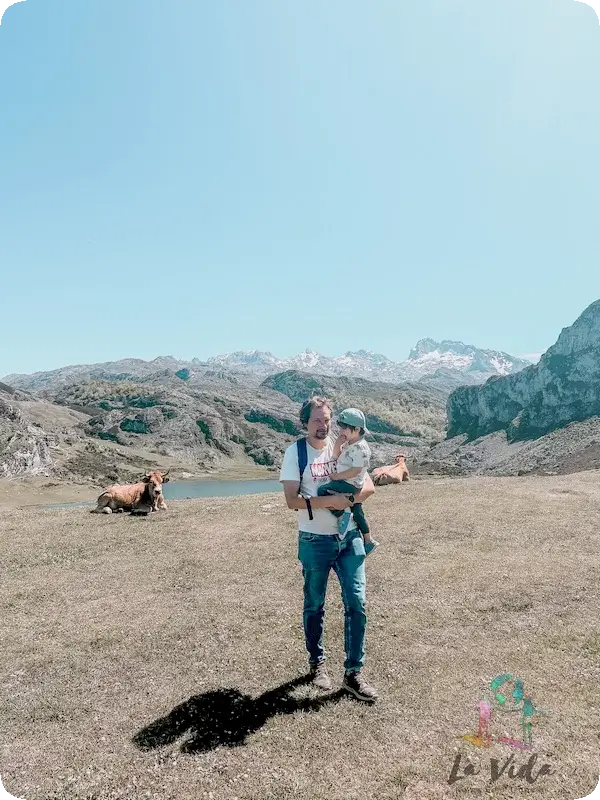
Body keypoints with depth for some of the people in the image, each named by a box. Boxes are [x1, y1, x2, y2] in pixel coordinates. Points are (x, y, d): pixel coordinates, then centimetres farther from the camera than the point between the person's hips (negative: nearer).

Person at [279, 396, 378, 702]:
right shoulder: (296, 452, -8)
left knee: (356, 603, 1)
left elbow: (368, 486, 1)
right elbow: (292, 499, -15)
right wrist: (328, 500, -24)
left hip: (349, 537, 3)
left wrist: (346, 499, -17)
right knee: (314, 606, 14)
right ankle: (317, 663, 34)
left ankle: (353, 673, 14)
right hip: (315, 541, -3)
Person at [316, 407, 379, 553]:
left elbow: (356, 470, -27)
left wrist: (336, 476, -21)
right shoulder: (347, 443, 7)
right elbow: (335, 457, 13)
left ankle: (341, 515, -13)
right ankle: (368, 541, 39)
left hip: (350, 485, -10)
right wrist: (337, 444, -5)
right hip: (343, 482, 10)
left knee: (322, 491, -26)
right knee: (357, 512, 23)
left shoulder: (361, 448, -21)